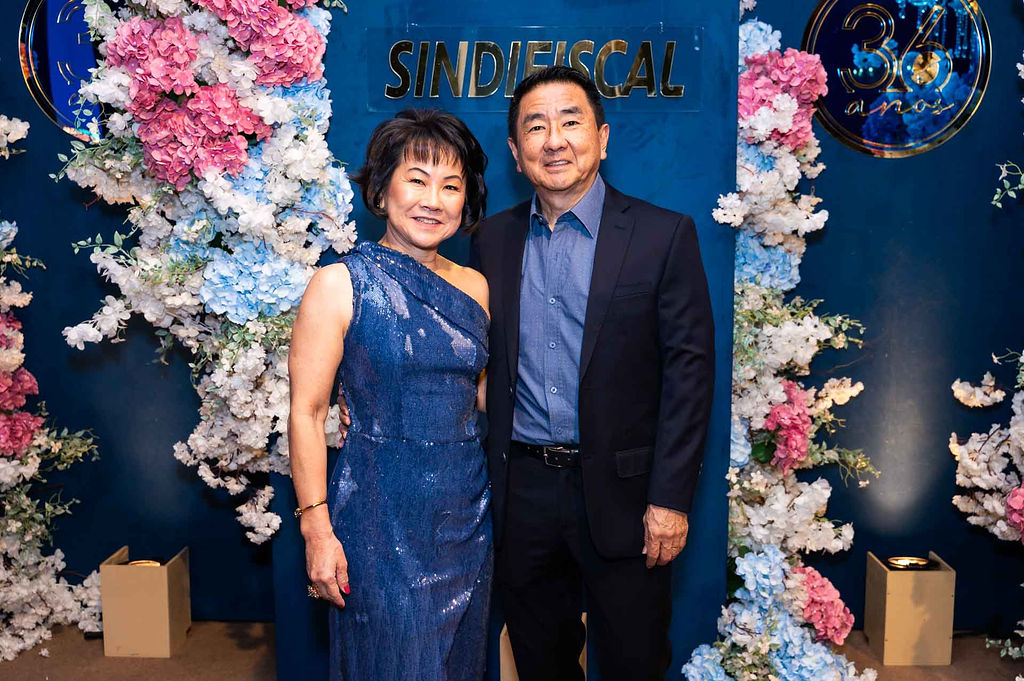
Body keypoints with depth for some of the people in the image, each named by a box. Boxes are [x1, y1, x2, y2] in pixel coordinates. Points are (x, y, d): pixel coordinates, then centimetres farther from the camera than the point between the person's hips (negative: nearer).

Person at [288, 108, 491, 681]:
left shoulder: (475, 288, 4)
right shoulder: (341, 285, -10)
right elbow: (307, 414, -9)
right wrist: (317, 529, -12)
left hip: (468, 510, 5)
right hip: (381, 514, -5)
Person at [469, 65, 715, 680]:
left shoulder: (664, 235, -6)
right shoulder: (492, 240, 5)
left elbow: (689, 370, -8)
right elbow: (487, 363, 9)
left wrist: (670, 498, -11)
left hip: (619, 492, -3)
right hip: (521, 490, 3)